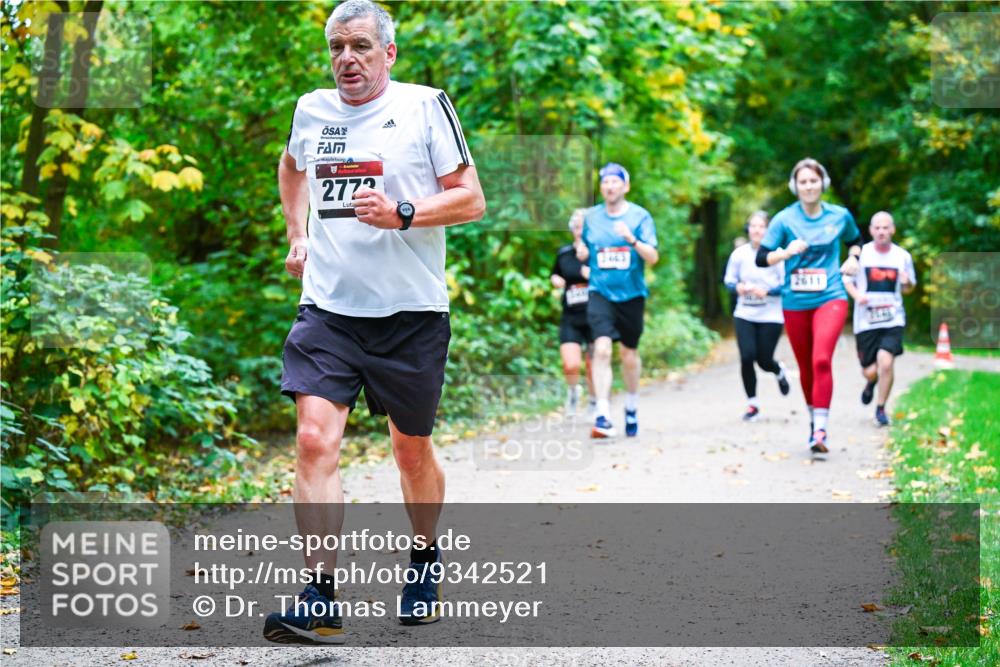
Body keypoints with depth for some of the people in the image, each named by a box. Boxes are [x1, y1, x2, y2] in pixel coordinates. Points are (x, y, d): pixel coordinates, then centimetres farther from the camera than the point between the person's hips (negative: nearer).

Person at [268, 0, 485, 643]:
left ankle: (426, 561, 38)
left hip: (411, 311, -2)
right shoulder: (311, 110, 9)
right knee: (315, 440, -15)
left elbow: (471, 200, -4)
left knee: (412, 448, 12)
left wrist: (402, 214, -18)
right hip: (328, 307, 2)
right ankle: (322, 602, -18)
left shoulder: (425, 106, -3)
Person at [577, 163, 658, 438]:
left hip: (631, 294, 0)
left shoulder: (639, 216, -2)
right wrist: (582, 252, -4)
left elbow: (653, 257, -10)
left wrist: (632, 240, -26)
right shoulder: (591, 217, 5)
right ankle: (603, 415, -22)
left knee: (629, 354, 12)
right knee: (602, 348, -18)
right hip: (601, 292, 0)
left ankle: (632, 407, 37)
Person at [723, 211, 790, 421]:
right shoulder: (739, 254, 0)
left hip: (770, 316, -2)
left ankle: (779, 371, 39)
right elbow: (728, 280, 9)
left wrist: (767, 291, -21)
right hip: (744, 315, 2)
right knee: (747, 357, -10)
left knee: (764, 360, -1)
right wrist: (737, 287, -12)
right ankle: (752, 404, 9)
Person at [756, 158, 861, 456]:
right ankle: (813, 418, 33)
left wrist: (852, 258, 4)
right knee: (805, 366, 11)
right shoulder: (784, 219, -2)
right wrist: (787, 252, -21)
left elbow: (855, 240, 24)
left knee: (821, 359, -21)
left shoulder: (840, 216, 3)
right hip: (795, 302, 1)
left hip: (830, 298, -1)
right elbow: (761, 258, -4)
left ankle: (820, 430, -21)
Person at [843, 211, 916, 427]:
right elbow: (846, 279, 7)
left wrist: (907, 283, -10)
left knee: (885, 362, -18)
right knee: (869, 371, 4)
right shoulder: (860, 253, -3)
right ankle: (871, 383, 44)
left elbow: (909, 288, 14)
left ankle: (881, 408, 1)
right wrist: (856, 295, -12)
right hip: (866, 320, 0)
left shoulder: (903, 256, 2)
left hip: (893, 319, 0)